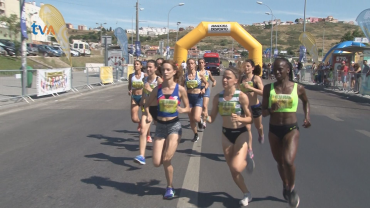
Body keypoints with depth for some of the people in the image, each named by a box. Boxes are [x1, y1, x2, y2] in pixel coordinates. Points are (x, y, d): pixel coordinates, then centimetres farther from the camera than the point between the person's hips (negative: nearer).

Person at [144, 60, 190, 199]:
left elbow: (188, 108, 1)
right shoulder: (157, 89, -1)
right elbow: (147, 104, 11)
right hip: (160, 127, 3)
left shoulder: (180, 89, -8)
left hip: (174, 126, -3)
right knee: (157, 163, -3)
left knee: (166, 160, -11)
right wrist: (148, 115, -9)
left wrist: (182, 110, -21)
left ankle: (170, 187, 14)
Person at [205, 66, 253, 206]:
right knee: (233, 170, 11)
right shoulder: (218, 97, -3)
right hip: (226, 134, 4)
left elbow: (250, 119, -11)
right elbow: (212, 118, 1)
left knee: (237, 167, -20)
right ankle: (246, 194, 34)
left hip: (241, 133, -4)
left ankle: (247, 161, 18)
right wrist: (205, 118, -20)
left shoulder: (242, 96, -15)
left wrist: (240, 118, -31)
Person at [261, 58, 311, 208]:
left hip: (291, 130, -2)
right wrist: (270, 110, -21)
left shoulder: (298, 88, -4)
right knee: (280, 162, 17)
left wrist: (307, 117, 5)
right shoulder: (269, 88, -3)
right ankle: (285, 185, 46)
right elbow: (263, 112, 0)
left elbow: (306, 101, 18)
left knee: (288, 161, -21)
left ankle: (291, 188, 8)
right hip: (274, 130, 2)